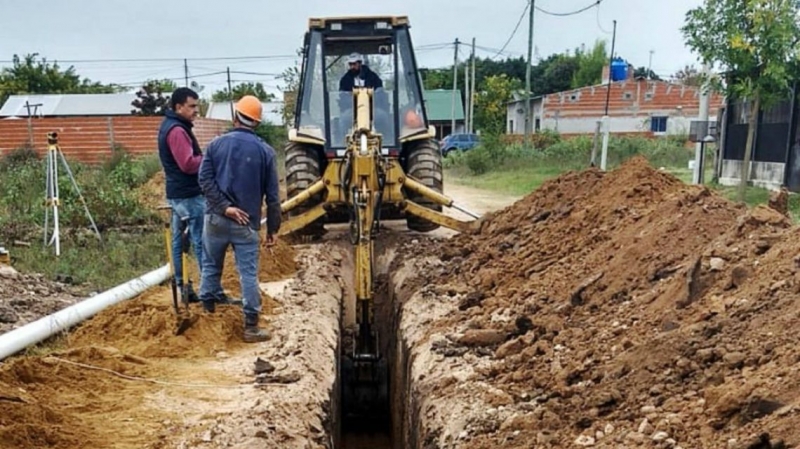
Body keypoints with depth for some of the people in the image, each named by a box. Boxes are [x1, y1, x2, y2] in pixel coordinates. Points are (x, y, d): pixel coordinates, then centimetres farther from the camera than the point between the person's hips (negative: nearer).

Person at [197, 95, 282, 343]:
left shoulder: (217, 143, 2)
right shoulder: (265, 151, 0)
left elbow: (205, 179, -9)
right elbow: (272, 195, 0)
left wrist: (224, 207, -11)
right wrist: (273, 228, 5)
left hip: (216, 218, 2)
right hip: (246, 223, -1)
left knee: (211, 267, 18)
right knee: (249, 273, 2)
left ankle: (207, 312, 31)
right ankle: (251, 327, 4)